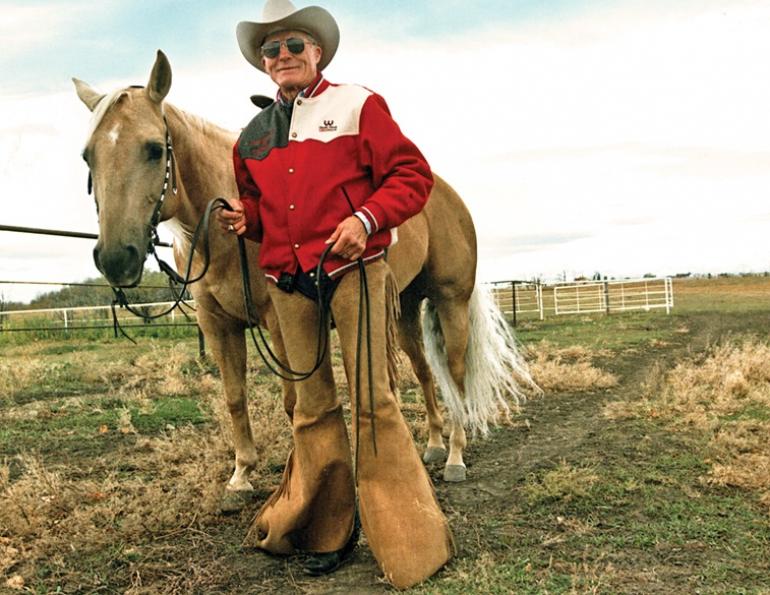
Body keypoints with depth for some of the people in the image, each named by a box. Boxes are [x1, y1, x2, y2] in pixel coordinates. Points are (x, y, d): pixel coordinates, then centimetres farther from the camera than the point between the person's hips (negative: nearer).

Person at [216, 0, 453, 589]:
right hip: (288, 283, 5)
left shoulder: (357, 105, 1)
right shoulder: (253, 134, 16)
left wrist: (366, 217, -20)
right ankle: (325, 530, 25)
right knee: (312, 403, 11)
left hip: (353, 269, -5)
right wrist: (245, 216, 3)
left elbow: (411, 173, -4)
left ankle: (409, 541, 6)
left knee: (372, 397, -6)